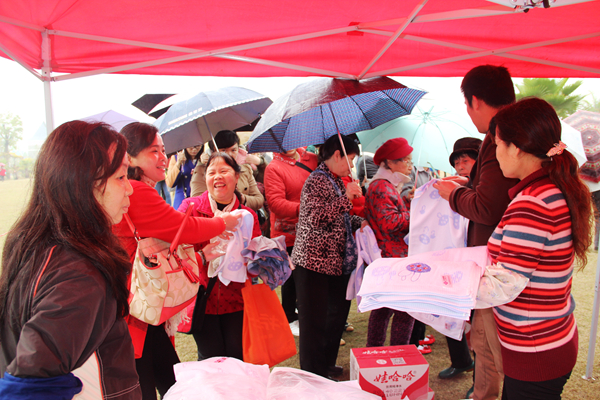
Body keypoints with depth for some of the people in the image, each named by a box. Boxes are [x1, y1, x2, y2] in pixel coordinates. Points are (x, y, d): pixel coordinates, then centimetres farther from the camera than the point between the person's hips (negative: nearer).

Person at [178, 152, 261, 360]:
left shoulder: (248, 215, 5)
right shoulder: (190, 207, -2)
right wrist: (201, 256, -27)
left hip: (236, 300, 2)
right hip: (201, 298, -2)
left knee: (238, 359, 7)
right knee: (211, 358, 4)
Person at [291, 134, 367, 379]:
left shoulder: (337, 181, 16)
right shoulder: (317, 180, -14)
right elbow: (317, 217, -25)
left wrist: (359, 222, 11)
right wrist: (346, 197, -26)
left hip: (335, 262, 10)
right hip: (314, 261, -10)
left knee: (337, 313, 18)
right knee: (314, 320, 0)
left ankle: (327, 366, 34)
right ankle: (312, 376, 14)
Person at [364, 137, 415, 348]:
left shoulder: (389, 186, 20)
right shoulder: (381, 187, -15)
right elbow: (390, 222, -23)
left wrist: (409, 202, 10)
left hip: (385, 258, 11)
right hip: (395, 259, -11)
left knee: (383, 308, 17)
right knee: (406, 310, -6)